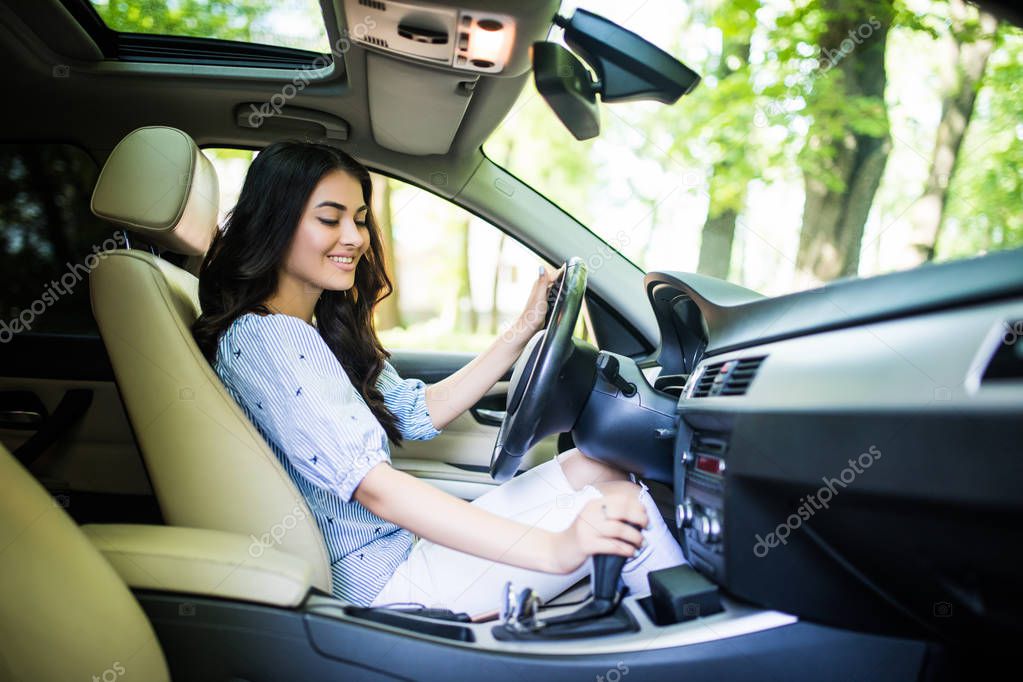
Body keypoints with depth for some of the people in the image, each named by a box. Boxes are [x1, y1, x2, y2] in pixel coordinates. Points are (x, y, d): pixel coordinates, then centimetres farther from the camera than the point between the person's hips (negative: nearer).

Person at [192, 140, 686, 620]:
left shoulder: (321, 331, 11)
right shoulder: (265, 340, -21)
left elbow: (420, 411, 13)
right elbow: (375, 487, -30)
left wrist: (524, 328, 7)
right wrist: (553, 550, -35)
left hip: (399, 539, 10)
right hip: (377, 581, -9)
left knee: (596, 468, 4)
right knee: (623, 504, -11)